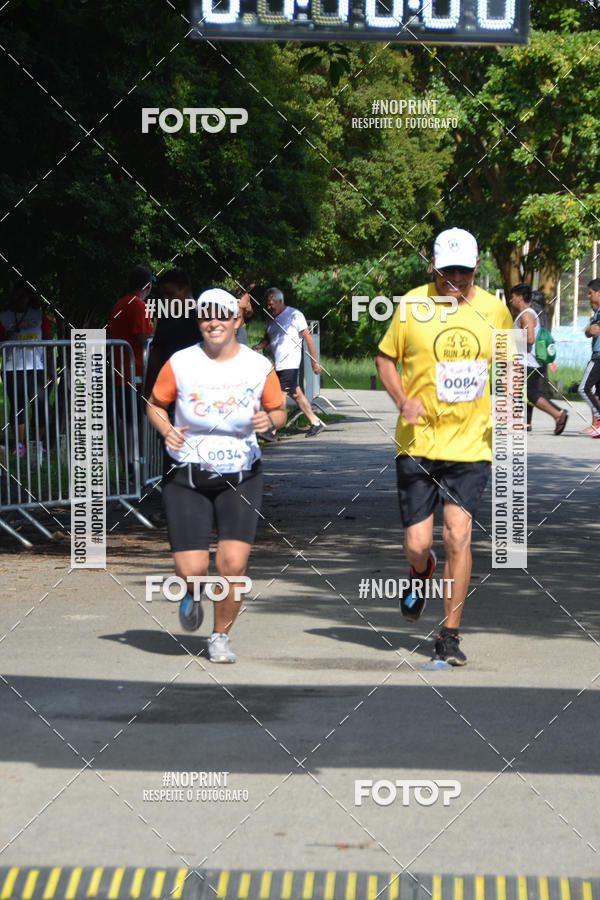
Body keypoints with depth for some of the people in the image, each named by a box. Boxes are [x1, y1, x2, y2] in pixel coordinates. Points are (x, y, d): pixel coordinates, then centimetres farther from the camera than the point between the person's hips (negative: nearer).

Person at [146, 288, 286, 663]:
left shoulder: (259, 366, -3)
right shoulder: (180, 364, -5)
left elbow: (279, 409, 10)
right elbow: (155, 404, 9)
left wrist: (269, 419, -13)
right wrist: (167, 430, -11)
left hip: (241, 477, 0)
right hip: (187, 477, 0)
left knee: (233, 563, -14)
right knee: (192, 568, -9)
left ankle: (221, 636, 11)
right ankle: (192, 595, 32)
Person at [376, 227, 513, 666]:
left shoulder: (494, 310, 4)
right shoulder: (412, 305, -2)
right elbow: (385, 358, 8)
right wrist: (403, 400, -8)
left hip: (471, 445, 1)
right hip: (418, 444, 0)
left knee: (458, 534, -11)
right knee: (417, 543, -1)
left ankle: (450, 634, 2)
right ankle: (422, 572, 39)